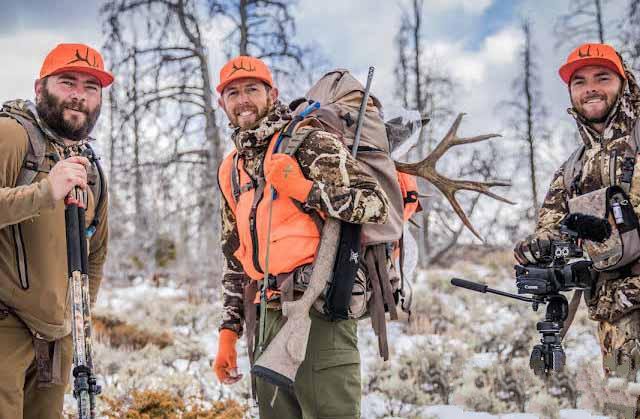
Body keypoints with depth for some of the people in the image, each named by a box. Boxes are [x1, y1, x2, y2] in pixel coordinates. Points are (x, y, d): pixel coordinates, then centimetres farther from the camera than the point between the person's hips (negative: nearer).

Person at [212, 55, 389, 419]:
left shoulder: (309, 142, -2)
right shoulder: (231, 169, 20)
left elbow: (376, 204, -10)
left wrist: (306, 190, -20)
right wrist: (229, 329, 19)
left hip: (317, 310, -7)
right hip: (264, 317, 7)